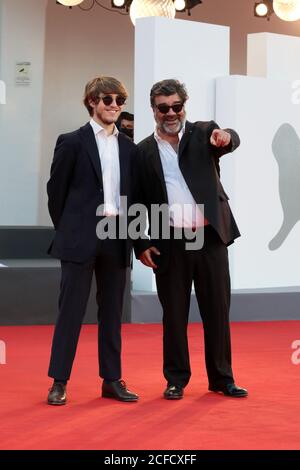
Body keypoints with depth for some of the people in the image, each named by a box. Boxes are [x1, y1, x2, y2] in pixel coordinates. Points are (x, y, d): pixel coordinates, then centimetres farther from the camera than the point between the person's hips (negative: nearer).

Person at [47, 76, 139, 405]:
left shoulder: (129, 148, 12)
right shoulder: (72, 142, -1)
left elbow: (131, 193, 15)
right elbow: (56, 189, 2)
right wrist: (67, 230, 5)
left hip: (117, 238, 4)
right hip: (81, 238, -4)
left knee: (112, 310, 9)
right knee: (71, 309, -1)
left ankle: (112, 380, 18)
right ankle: (59, 382, 7)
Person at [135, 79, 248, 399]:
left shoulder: (203, 133, 5)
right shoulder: (144, 151, 5)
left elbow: (231, 141, -16)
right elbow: (138, 202, 6)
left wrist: (225, 137, -40)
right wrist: (141, 246, 0)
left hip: (211, 237, 1)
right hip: (170, 243, 0)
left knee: (217, 311, 9)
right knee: (174, 314, 7)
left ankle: (221, 378, 22)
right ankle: (176, 380, 20)